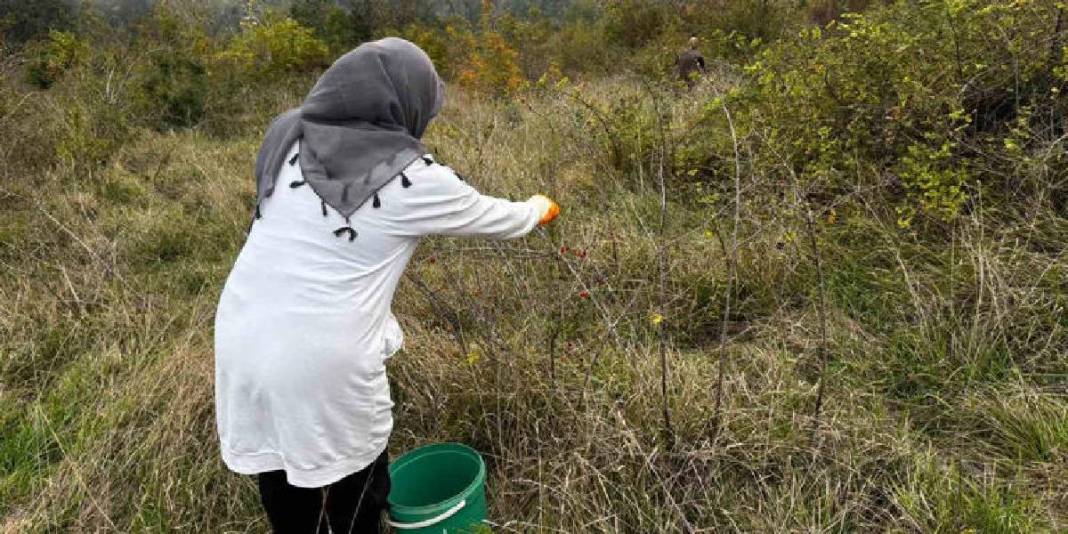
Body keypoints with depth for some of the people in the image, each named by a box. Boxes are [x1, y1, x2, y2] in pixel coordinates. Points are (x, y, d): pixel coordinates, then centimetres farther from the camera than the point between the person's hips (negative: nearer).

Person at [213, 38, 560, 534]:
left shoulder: (288, 139, 4)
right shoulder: (411, 180, -8)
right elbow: (497, 219, 6)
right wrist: (539, 210, 28)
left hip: (244, 344, 5)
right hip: (325, 363, -5)